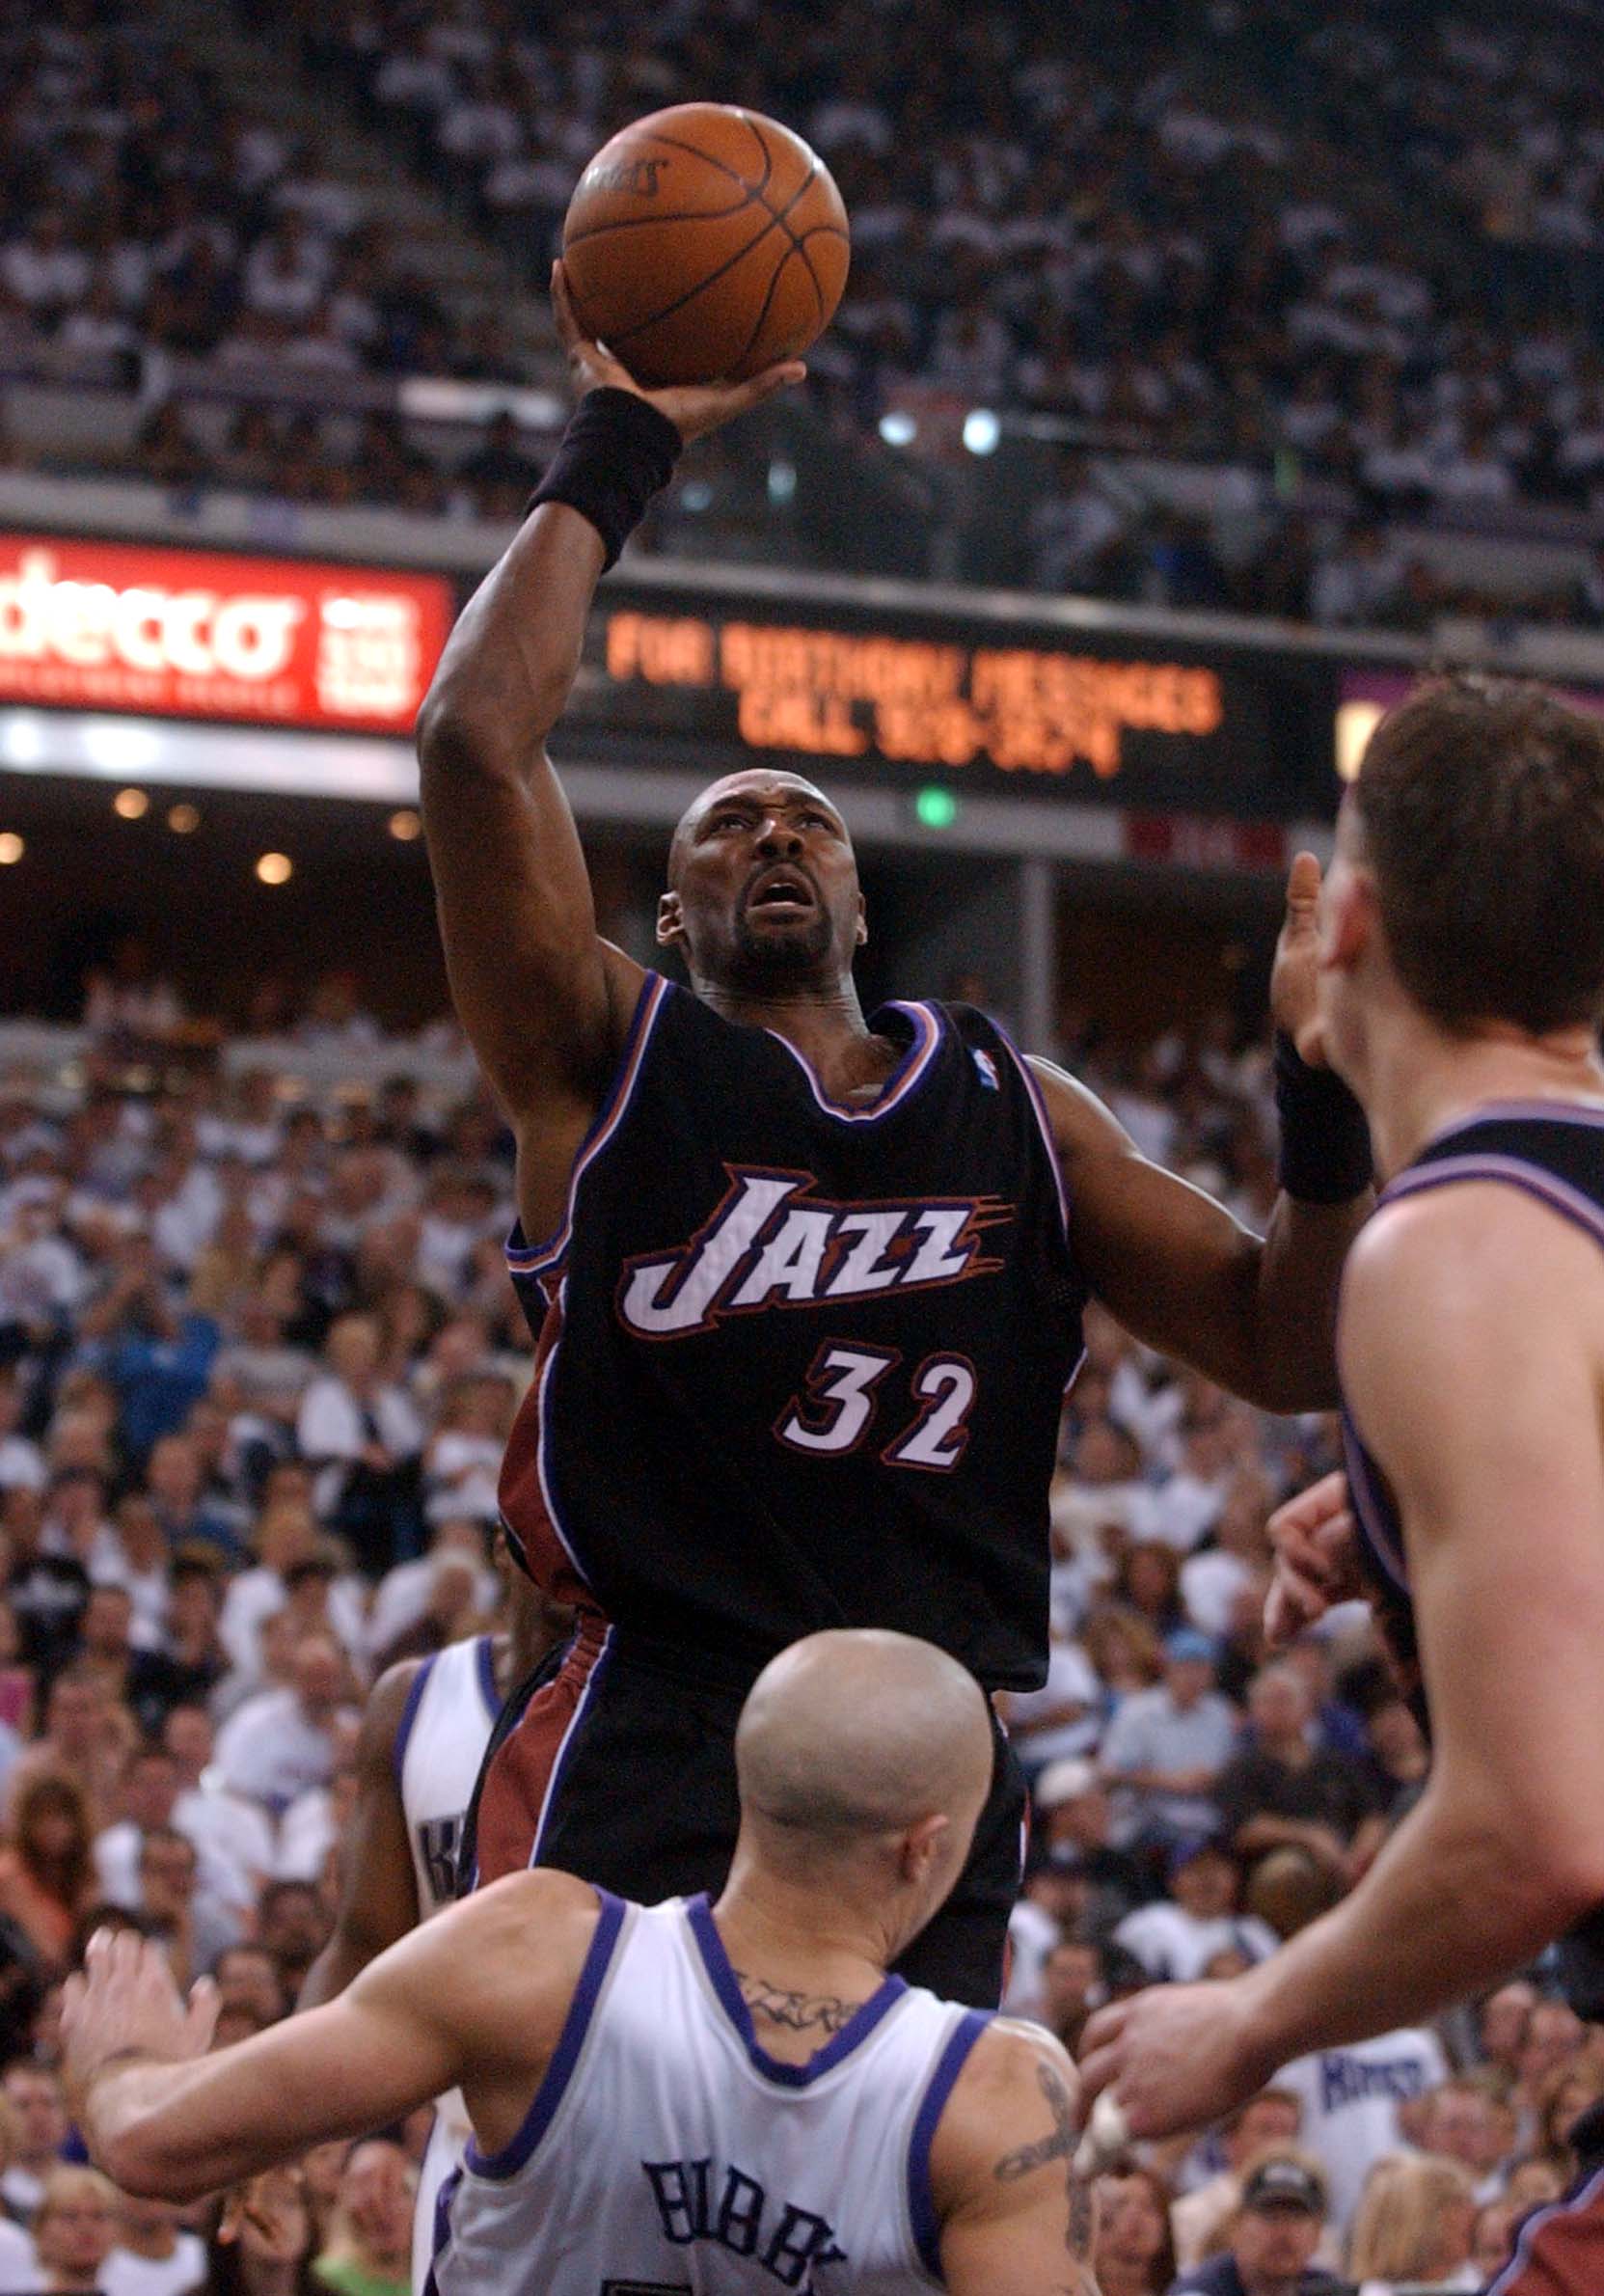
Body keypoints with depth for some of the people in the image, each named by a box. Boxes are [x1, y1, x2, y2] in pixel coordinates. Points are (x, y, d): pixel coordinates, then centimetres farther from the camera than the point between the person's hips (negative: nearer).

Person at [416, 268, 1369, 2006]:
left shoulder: (1017, 1112, 18)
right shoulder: (607, 1058, 7)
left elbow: (1287, 1352, 13)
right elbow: (474, 740, -8)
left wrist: (1330, 1098, -3)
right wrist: (615, 450, -2)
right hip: (646, 1771, -4)